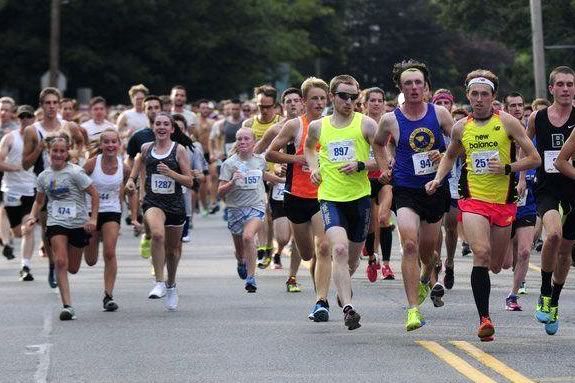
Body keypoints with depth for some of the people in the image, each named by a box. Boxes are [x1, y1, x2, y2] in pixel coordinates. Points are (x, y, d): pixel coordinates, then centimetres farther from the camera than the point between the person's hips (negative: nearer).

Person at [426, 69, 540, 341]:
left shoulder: (507, 122, -3)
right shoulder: (461, 127, 6)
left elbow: (535, 158, -2)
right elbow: (450, 156, 26)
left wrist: (507, 168, -15)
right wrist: (437, 179, 10)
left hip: (503, 202, 0)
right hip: (473, 199, 0)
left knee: (496, 266, 10)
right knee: (481, 253, -23)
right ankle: (484, 318, -21)